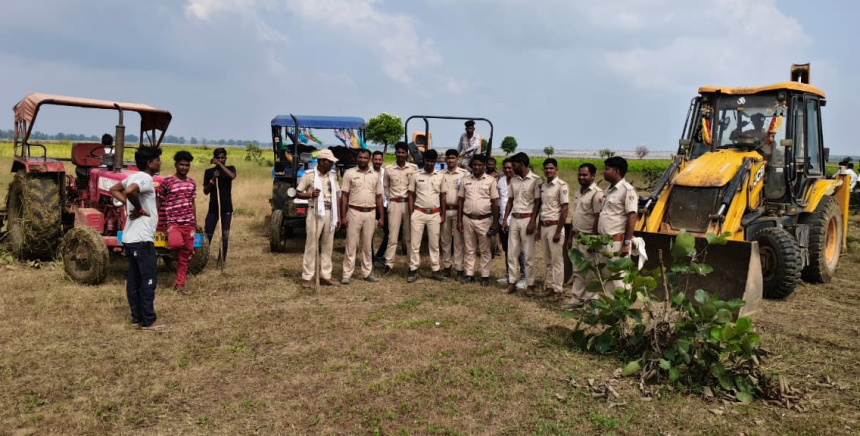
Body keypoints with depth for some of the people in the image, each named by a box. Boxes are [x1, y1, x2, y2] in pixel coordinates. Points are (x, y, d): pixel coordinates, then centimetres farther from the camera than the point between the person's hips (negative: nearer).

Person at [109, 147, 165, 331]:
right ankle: (149, 321, 1)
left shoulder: (134, 176, 13)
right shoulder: (145, 178, -16)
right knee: (148, 280, -4)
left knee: (134, 279, 13)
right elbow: (130, 191, -35)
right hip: (142, 238, -10)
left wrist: (129, 204, 11)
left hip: (131, 238, 10)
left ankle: (137, 317, 21)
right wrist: (139, 209, -18)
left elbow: (114, 190, 24)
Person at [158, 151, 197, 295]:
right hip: (173, 222, -4)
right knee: (177, 244, -33)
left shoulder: (192, 183, 9)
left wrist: (195, 222, 15)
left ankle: (180, 284, 16)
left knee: (185, 254, 6)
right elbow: (159, 202, 2)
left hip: (188, 223, 5)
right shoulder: (166, 182, -5)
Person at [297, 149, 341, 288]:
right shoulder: (309, 176, -4)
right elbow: (298, 193, -1)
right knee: (311, 245, -3)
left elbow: (335, 197, 13)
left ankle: (325, 275, 15)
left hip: (330, 213, 5)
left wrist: (338, 216, 9)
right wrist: (311, 194, -21)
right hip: (315, 213, -5)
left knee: (327, 245, 7)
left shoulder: (333, 176, 10)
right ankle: (306, 277, 3)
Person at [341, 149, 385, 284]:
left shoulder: (375, 175, 9)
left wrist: (381, 217, 6)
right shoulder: (349, 173, 0)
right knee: (351, 245, 0)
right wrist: (343, 216, -8)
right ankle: (347, 274, 4)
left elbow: (379, 197, 11)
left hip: (370, 213, 3)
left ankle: (367, 273, 19)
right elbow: (344, 196, -2)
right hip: (354, 212, -3)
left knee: (367, 245, 10)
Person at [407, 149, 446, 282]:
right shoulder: (416, 176, 0)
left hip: (434, 214, 1)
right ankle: (413, 270, 8)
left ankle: (436, 270, 16)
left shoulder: (440, 176, 4)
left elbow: (443, 197, 8)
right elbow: (411, 195, 4)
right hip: (419, 213, -1)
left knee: (434, 244, 8)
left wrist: (443, 215, 5)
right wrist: (411, 214, -2)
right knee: (415, 243, 1)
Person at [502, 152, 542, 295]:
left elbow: (537, 202, -8)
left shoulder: (535, 180, -8)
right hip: (514, 219, 6)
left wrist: (532, 222, -14)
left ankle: (530, 285, 8)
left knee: (529, 254, 0)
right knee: (511, 253, 6)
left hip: (527, 219, -6)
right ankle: (512, 283, 14)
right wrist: (505, 219, 5)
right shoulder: (513, 180, 10)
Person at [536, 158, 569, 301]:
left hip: (554, 226, -7)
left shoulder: (561, 186, -11)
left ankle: (558, 290, 4)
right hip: (544, 226, 7)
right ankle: (549, 286, 21)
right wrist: (539, 228, 14)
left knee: (557, 260, -2)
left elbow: (564, 210, -13)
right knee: (548, 260, 13)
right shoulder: (543, 186, 11)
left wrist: (558, 231, -16)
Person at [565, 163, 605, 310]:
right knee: (577, 271, 13)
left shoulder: (596, 193, -15)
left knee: (589, 272, -1)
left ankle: (590, 301, 8)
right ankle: (577, 299, 21)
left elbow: (598, 218, -17)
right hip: (577, 236, 9)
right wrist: (570, 236, 16)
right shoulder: (578, 192, 13)